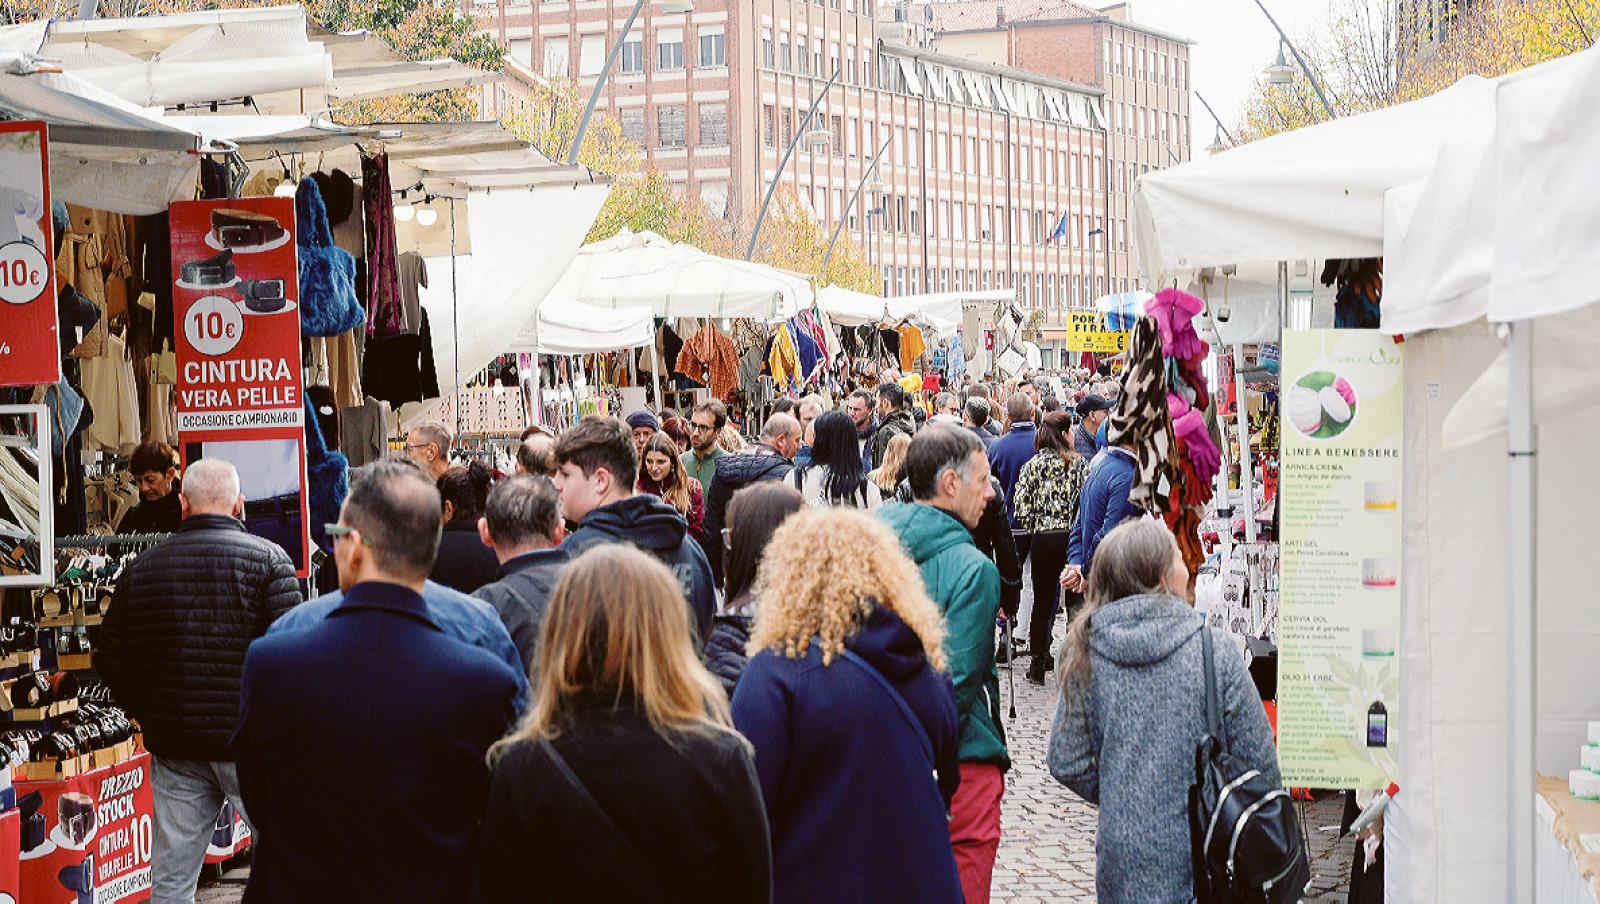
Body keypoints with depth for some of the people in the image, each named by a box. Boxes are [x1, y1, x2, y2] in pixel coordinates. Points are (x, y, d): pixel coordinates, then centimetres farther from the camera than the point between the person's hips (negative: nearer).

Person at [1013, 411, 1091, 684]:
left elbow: (1022, 510, -4)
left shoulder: (1032, 465, 1)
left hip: (1042, 539, 2)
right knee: (1076, 600, 9)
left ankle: (1038, 664, 12)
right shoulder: (1079, 463, -4)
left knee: (1042, 601, 10)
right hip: (1073, 537, -1)